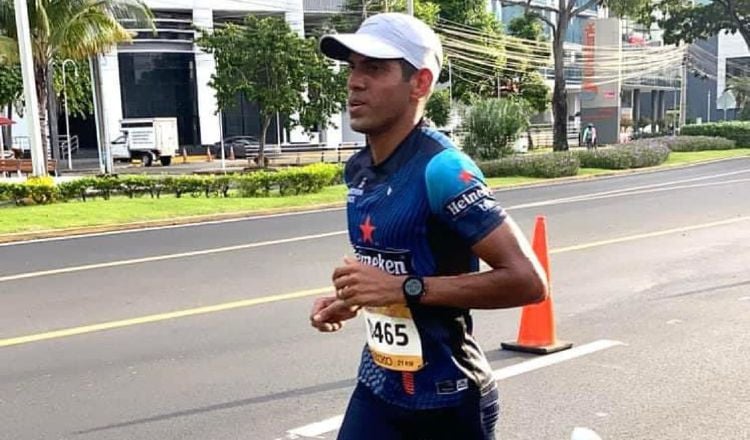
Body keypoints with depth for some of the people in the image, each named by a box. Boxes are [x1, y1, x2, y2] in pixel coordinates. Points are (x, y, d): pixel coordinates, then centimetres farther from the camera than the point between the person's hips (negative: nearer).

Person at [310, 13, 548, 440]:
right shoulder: (359, 170, 2)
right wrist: (352, 300, 1)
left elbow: (528, 281, -25)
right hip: (378, 387, 7)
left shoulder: (441, 169, -22)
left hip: (448, 400, -6)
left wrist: (405, 289, -27)